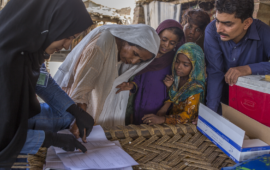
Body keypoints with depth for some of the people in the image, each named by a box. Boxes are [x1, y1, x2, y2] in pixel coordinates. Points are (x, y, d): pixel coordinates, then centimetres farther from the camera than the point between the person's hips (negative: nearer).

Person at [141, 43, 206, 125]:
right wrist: (169, 87, -11)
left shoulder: (195, 87, -23)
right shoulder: (177, 77, -3)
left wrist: (162, 119, -38)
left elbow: (187, 116, -25)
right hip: (173, 114, 7)